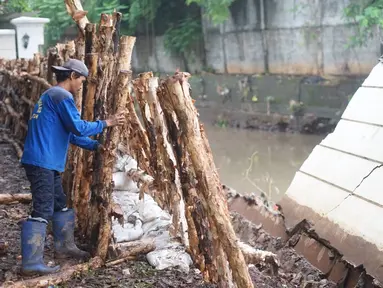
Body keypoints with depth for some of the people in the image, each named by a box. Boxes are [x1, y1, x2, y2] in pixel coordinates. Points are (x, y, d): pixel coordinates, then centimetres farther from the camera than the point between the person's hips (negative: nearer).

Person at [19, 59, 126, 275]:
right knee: (42, 210, -10)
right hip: (42, 161, -11)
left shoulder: (52, 95, 21)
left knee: (60, 204, 19)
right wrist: (106, 123, -4)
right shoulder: (62, 96, -11)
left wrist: (96, 146, 17)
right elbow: (78, 127, -15)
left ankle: (65, 247, 30)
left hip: (46, 162, 11)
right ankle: (31, 262, -9)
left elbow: (70, 134, 22)